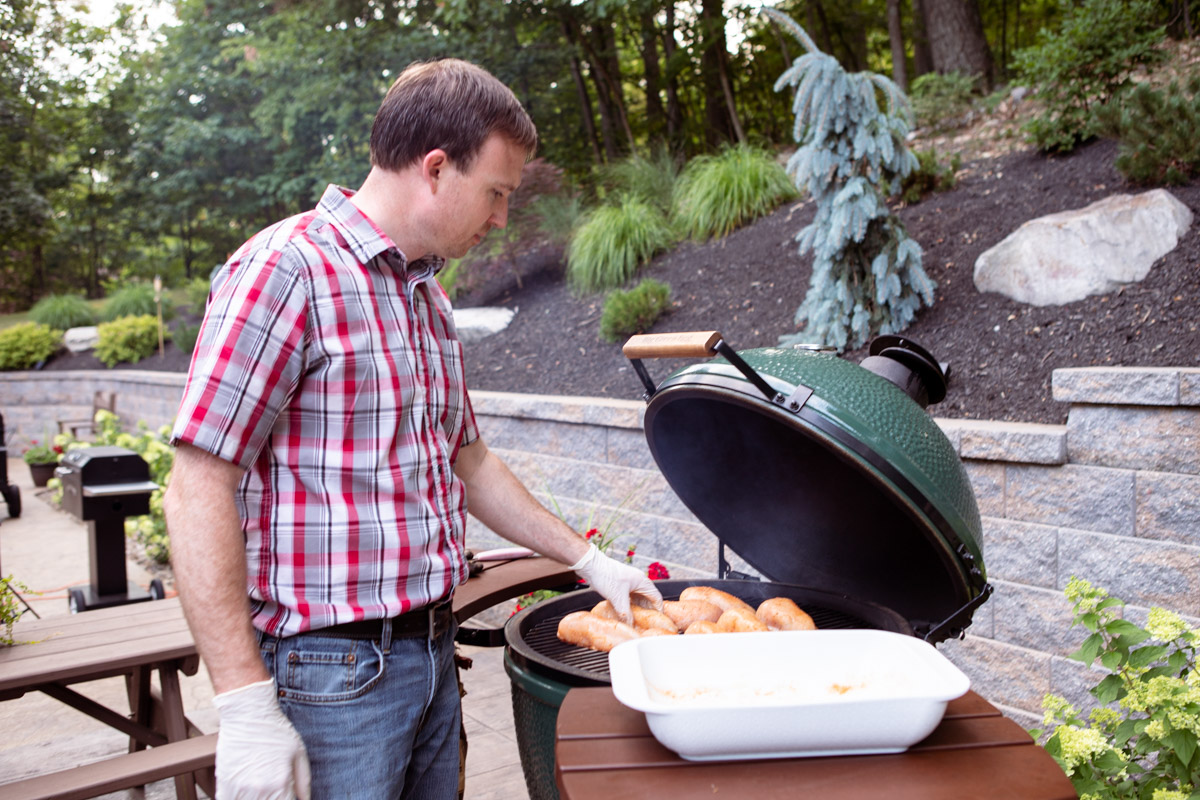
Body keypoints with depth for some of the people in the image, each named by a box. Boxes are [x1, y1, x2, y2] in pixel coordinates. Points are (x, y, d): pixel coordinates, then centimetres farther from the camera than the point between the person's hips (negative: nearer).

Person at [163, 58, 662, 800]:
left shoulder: (427, 295, 12)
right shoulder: (288, 269, -15)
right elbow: (199, 494, -18)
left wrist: (589, 559, 18)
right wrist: (247, 710, -20)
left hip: (433, 650, 8)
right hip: (331, 667, -8)